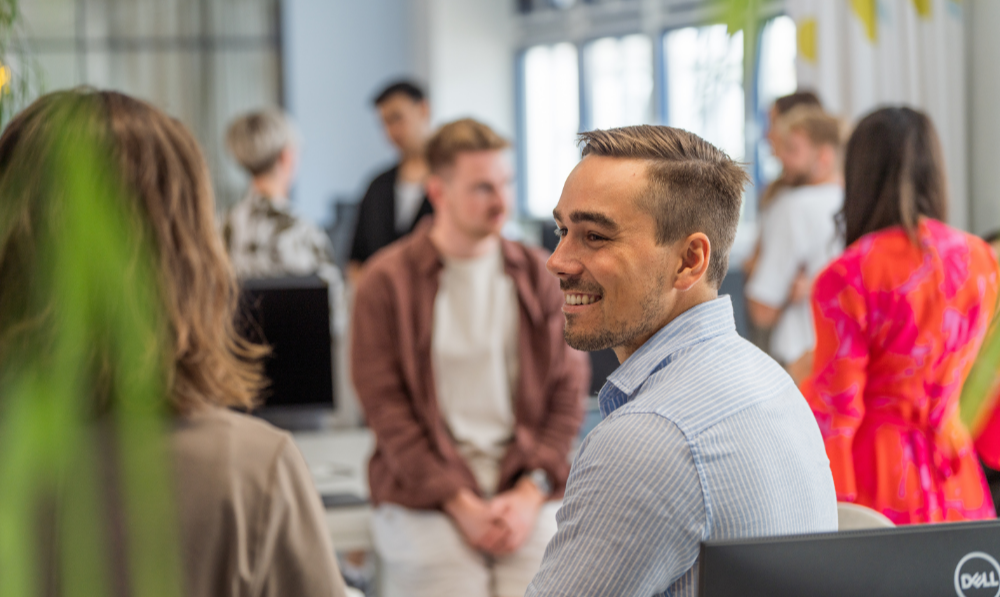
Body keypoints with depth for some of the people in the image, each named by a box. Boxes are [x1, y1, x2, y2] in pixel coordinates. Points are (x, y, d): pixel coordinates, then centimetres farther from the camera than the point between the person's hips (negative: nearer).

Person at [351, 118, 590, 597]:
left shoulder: (537, 275, 11)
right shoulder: (386, 282, 1)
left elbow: (568, 391, 8)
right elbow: (386, 409, -3)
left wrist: (531, 492, -5)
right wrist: (460, 504, -10)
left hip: (526, 491, 2)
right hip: (425, 497, -2)